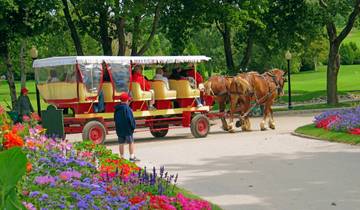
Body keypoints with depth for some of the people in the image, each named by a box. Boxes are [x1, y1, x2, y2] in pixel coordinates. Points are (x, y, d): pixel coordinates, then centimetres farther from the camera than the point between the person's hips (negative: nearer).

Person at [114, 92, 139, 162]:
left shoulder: (117, 109, 6)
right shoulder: (127, 108, -16)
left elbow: (115, 119, 15)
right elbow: (130, 119, -18)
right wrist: (133, 126, -7)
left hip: (119, 129, 6)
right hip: (127, 129, -6)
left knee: (121, 143, 10)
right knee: (131, 142, 3)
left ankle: (122, 157, 12)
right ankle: (132, 157, 1)